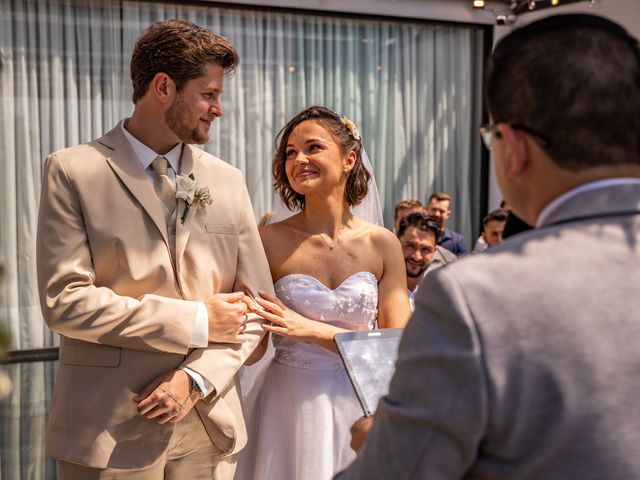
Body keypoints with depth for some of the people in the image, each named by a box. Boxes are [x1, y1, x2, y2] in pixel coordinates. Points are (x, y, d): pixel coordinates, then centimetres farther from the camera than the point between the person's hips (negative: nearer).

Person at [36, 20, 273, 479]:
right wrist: (196, 321, -12)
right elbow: (64, 301, -13)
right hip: (109, 431, -3)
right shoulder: (74, 171, -5)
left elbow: (256, 302, 6)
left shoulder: (228, 180, 6)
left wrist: (197, 377, -8)